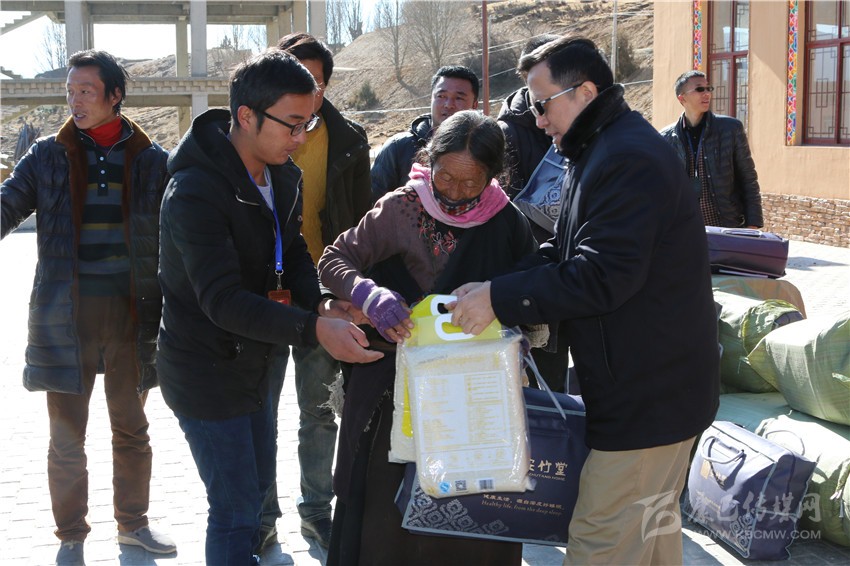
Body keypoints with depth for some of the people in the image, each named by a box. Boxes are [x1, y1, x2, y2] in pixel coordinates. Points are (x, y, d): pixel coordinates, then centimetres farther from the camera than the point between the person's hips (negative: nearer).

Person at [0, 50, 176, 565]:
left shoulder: (151, 160, 2)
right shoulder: (49, 156, 3)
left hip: (132, 314, 0)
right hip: (65, 317, 0)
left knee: (132, 428, 15)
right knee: (67, 436, 6)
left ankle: (133, 522, 33)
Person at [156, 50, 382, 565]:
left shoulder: (283, 174, 0)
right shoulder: (195, 191, -27)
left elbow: (292, 252, 9)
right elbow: (223, 300, -33)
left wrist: (320, 301, -13)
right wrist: (314, 329, -40)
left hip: (252, 362, 9)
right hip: (207, 373, -9)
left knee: (259, 481, 22)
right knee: (236, 509, -3)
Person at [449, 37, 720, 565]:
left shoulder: (628, 159, -21)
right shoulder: (604, 150, 15)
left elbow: (603, 275, -27)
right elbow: (562, 254, 15)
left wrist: (500, 298, -22)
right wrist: (493, 291, -1)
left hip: (647, 393, -11)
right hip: (658, 382, 11)